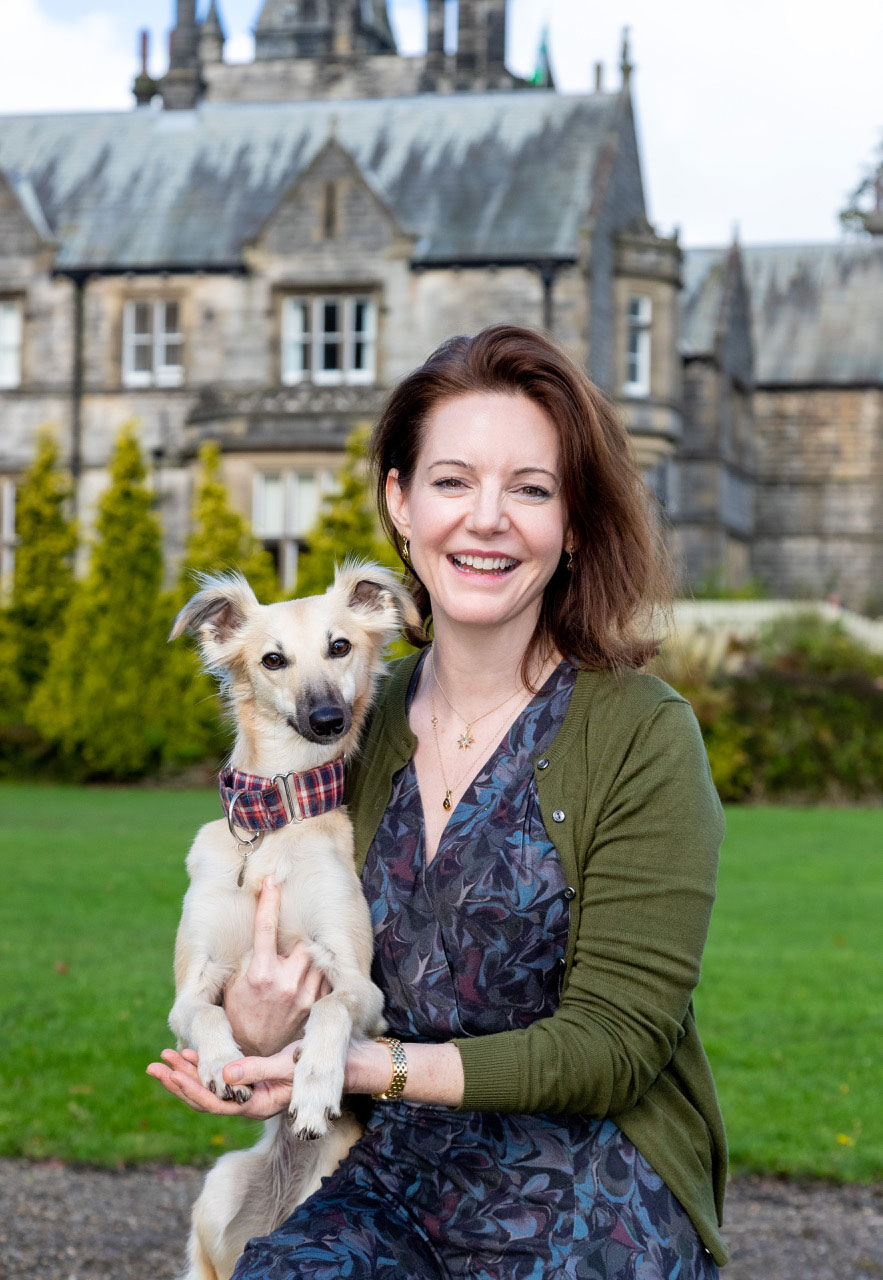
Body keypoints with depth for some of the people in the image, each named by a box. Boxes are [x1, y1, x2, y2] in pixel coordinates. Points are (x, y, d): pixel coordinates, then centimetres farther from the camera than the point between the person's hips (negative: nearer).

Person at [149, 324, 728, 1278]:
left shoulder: (642, 736, -9)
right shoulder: (355, 720, 5)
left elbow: (614, 1045, -11)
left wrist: (358, 1064, -20)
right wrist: (257, 1033, -13)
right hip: (388, 1185, 3)